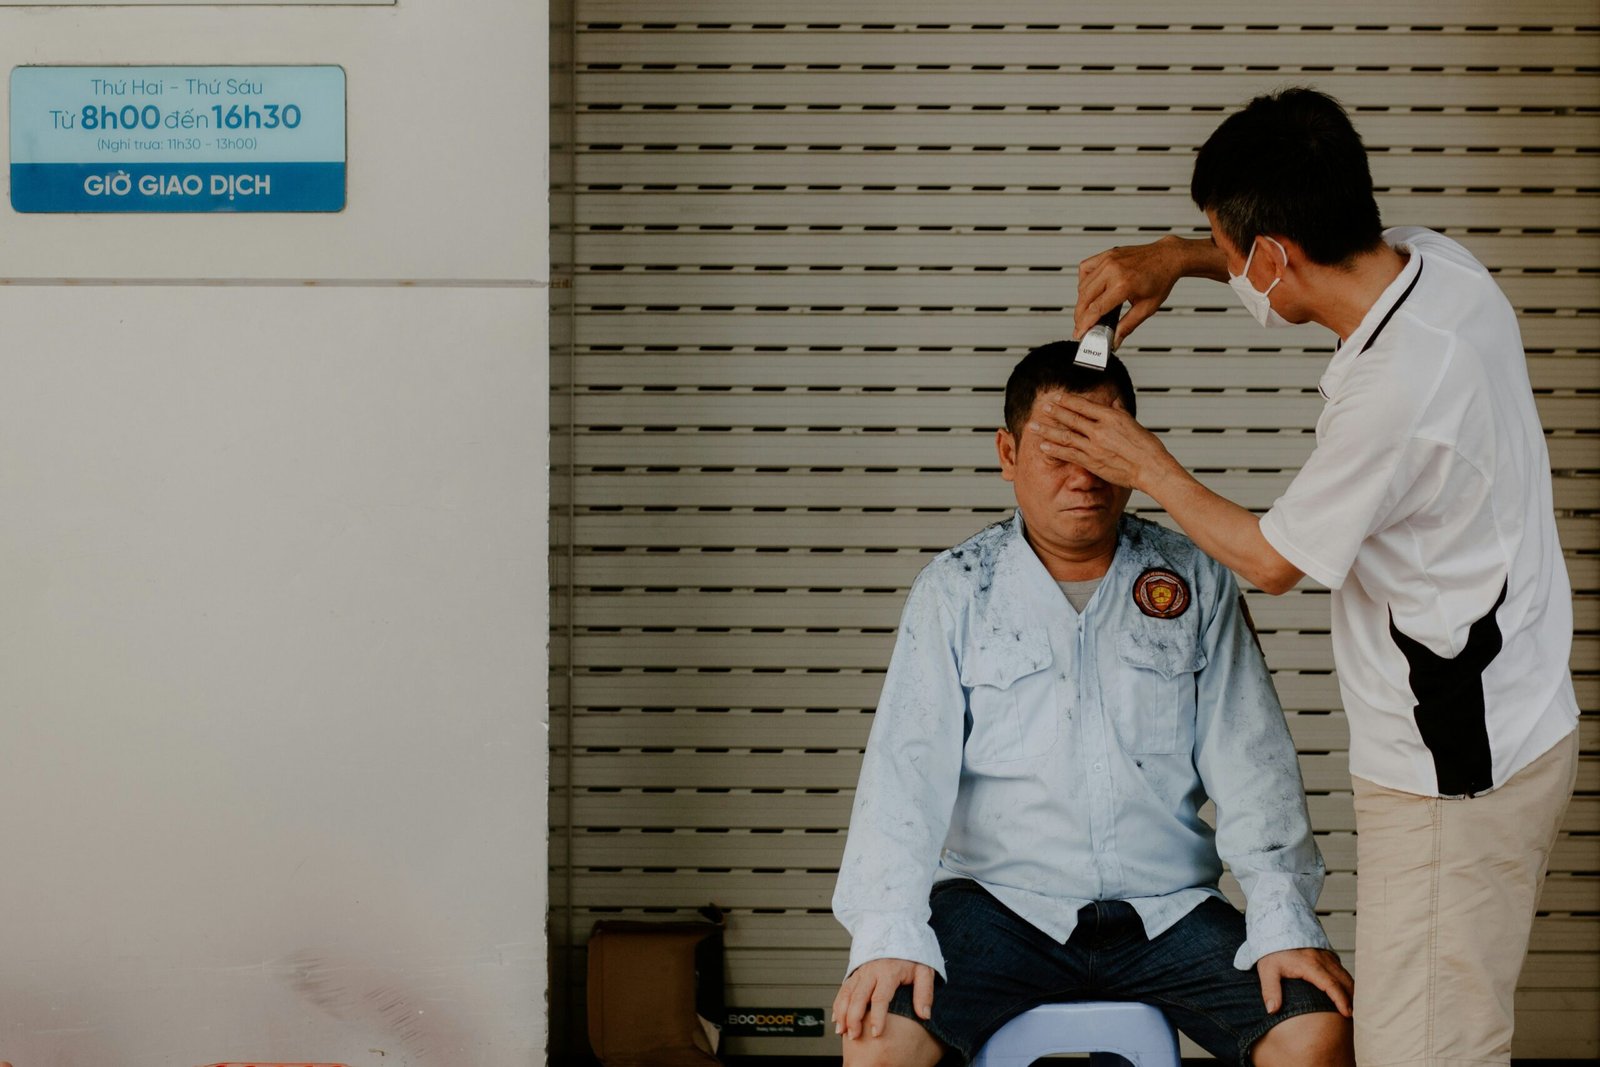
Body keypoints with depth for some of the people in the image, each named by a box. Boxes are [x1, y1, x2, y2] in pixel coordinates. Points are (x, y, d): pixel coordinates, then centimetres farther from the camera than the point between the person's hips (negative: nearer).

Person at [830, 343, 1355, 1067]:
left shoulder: (1196, 582, 8)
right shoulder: (955, 591, 4)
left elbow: (1250, 763, 3)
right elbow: (907, 768, -5)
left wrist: (1284, 925, -10)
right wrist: (888, 936, -19)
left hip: (1168, 911, 2)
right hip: (1001, 900, -1)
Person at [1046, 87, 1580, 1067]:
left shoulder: (1392, 392, -30)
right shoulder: (1440, 263, -4)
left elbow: (1273, 559, -13)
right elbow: (1310, 256, 21)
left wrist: (1146, 465, 0)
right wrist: (1174, 257, 5)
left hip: (1454, 776, -10)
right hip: (1519, 722, 10)